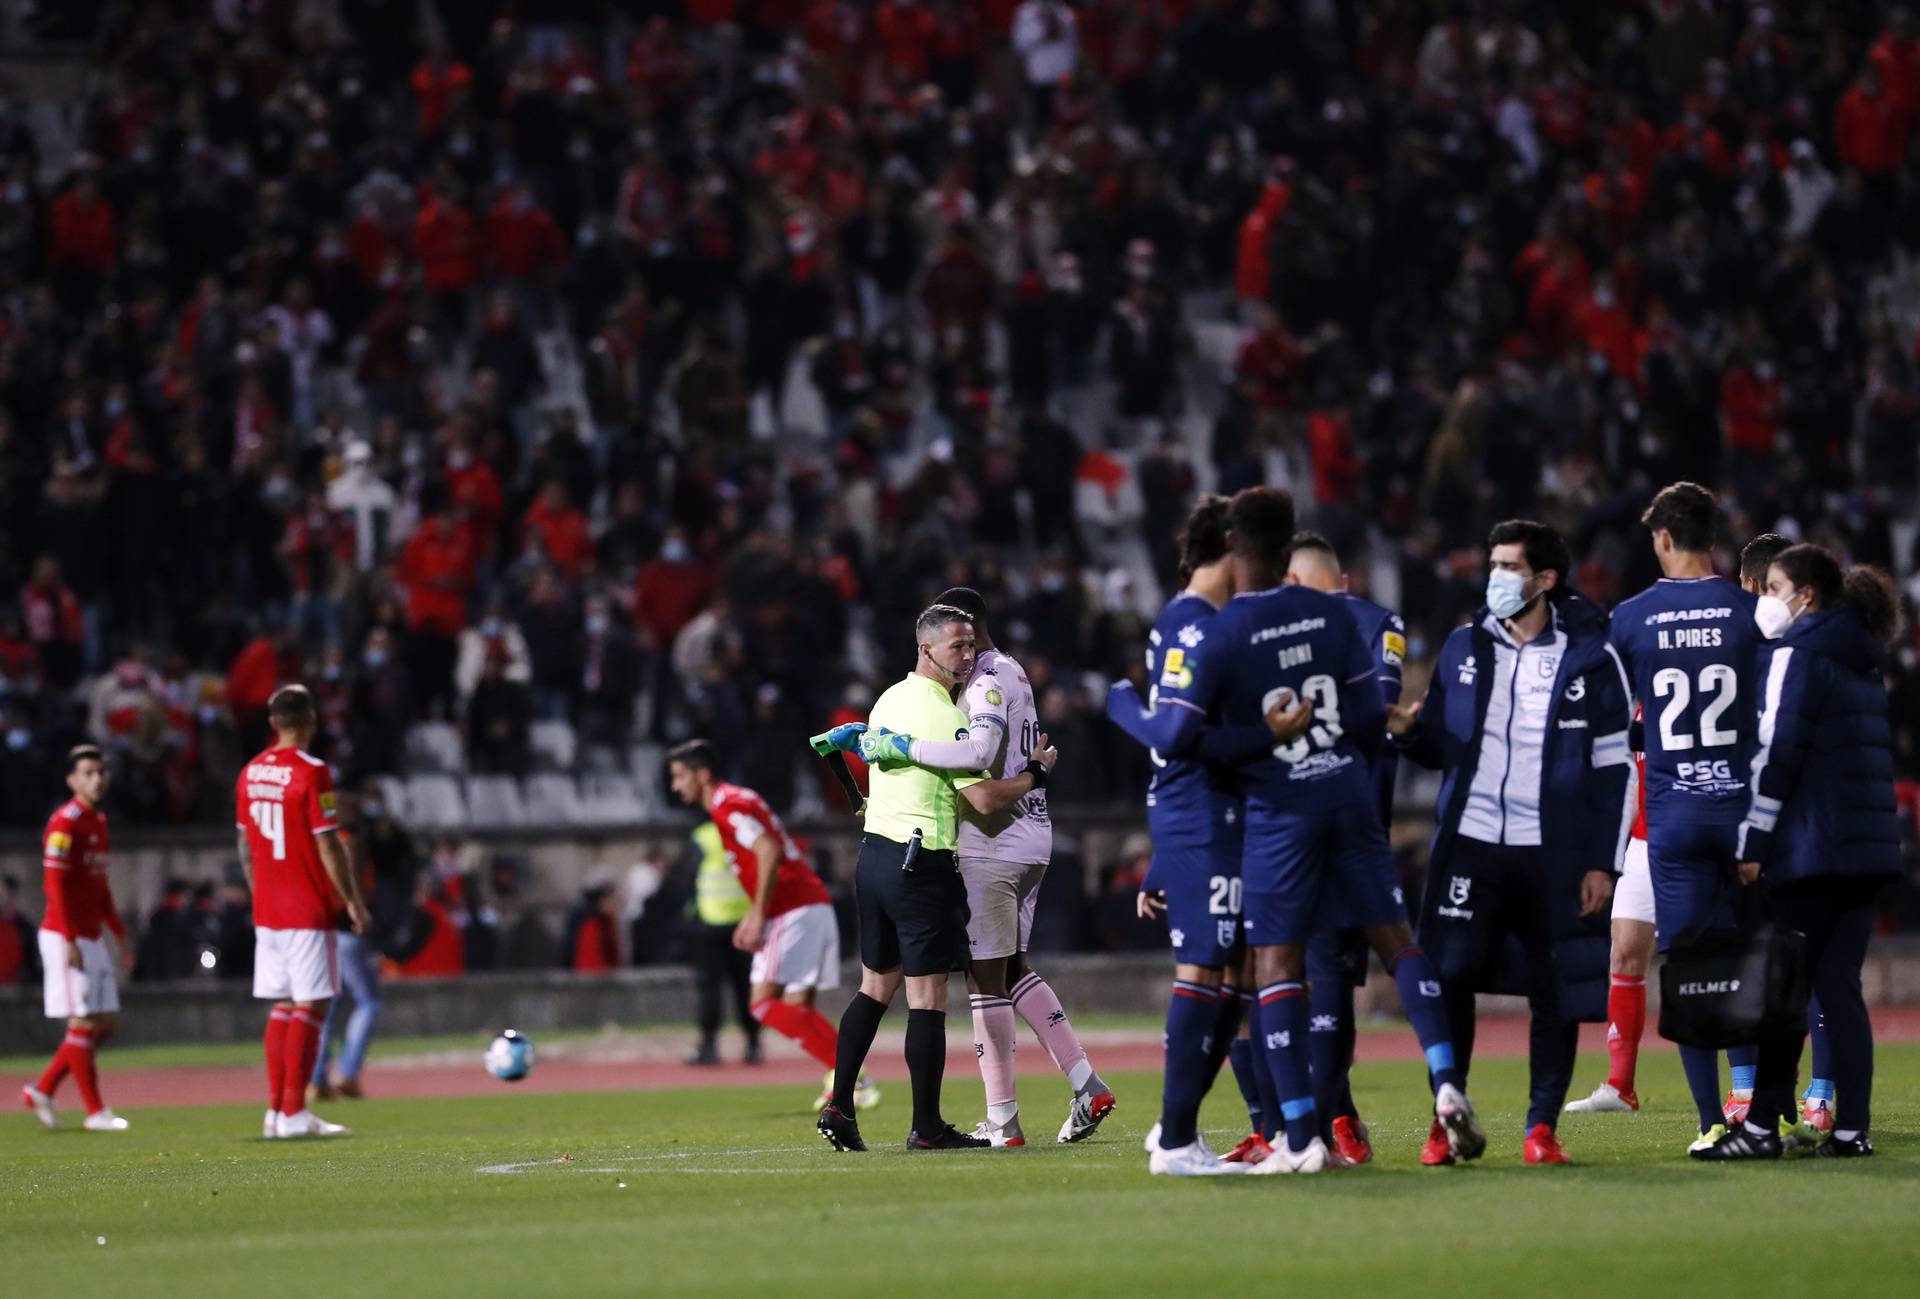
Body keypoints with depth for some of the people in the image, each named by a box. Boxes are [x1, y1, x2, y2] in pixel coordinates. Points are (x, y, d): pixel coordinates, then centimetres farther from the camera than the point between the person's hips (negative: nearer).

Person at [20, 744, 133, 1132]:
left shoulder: (99, 822, 15)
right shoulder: (65, 823, -13)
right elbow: (54, 884, -18)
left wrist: (120, 936, 20)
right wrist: (69, 941, -22)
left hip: (91, 937, 9)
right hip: (65, 937, -9)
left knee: (105, 1023, 8)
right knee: (83, 1023, -6)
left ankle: (42, 1090, 17)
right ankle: (95, 1112, -2)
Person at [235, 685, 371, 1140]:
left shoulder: (250, 773, 8)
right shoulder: (310, 772, -13)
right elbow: (328, 846, -14)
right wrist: (353, 900, -7)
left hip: (267, 911, 7)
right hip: (309, 911, -7)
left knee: (282, 1007, 11)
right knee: (311, 1007, -3)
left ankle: (276, 1110, 9)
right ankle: (294, 1114, -7)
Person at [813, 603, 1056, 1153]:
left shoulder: (890, 698, 11)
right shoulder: (944, 717, -15)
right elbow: (986, 799, -16)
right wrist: (1036, 773, -1)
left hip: (873, 854, 9)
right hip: (921, 865, -9)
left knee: (875, 987, 15)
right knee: (927, 996, -4)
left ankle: (839, 1108, 10)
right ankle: (926, 1127, -2)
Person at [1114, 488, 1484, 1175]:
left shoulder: (1217, 636, -14)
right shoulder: (1332, 614, 1)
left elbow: (1177, 736, -18)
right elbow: (1371, 719, 5)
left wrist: (1128, 716, 2)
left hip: (1281, 809, -4)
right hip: (1349, 795, 4)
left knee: (1278, 964, 1)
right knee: (1395, 938, 12)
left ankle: (1301, 1138, -2)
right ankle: (1448, 1085, -3)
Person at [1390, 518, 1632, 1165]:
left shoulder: (1589, 657, -1)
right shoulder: (1463, 648, 8)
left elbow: (1614, 768, 0)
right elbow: (1438, 747, 16)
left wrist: (1602, 863, -5)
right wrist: (1407, 730, -8)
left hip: (1552, 852, -2)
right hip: (1469, 843, 2)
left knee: (1555, 992, 1)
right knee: (1449, 980, -4)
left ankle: (1542, 1128, 9)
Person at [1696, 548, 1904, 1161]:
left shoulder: (1796, 655, -7)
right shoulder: (1861, 660, 19)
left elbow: (1777, 753, -13)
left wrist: (1752, 843, -12)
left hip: (1812, 846, -8)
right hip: (1870, 842, 8)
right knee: (1839, 983, 6)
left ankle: (1762, 1125, -4)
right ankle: (1851, 1128, 1)